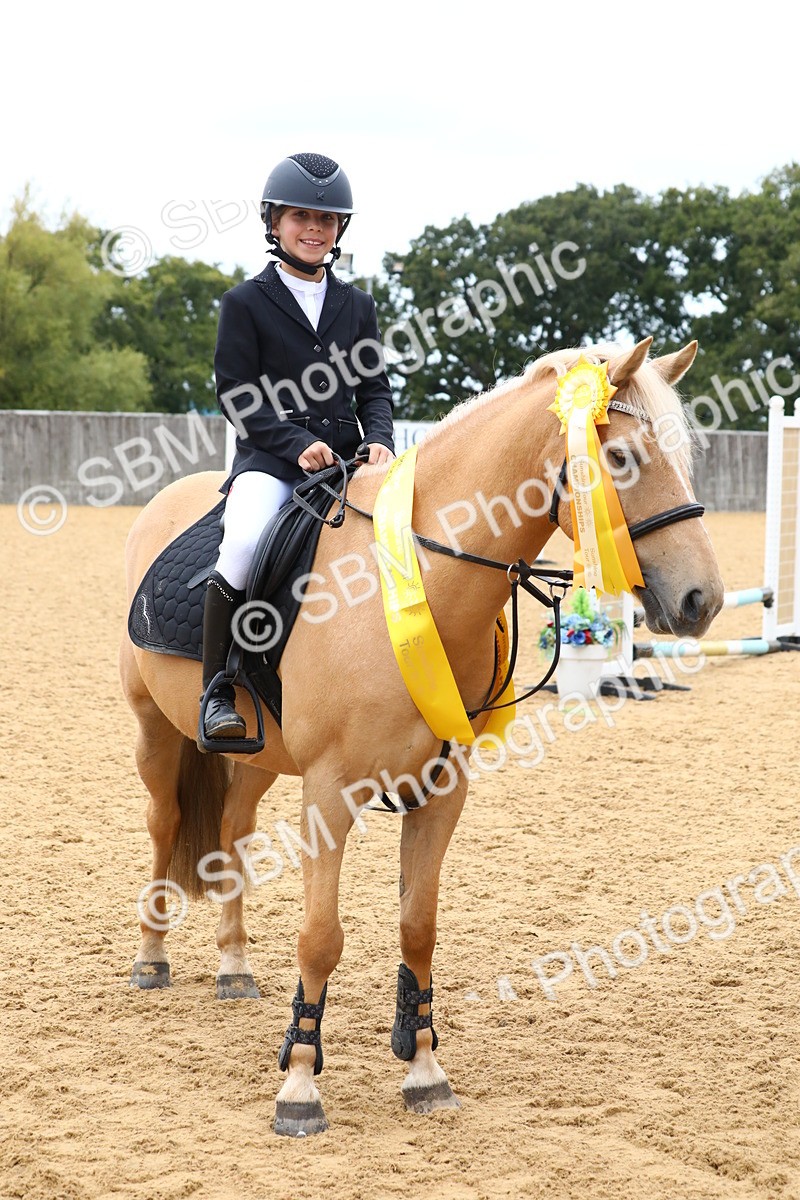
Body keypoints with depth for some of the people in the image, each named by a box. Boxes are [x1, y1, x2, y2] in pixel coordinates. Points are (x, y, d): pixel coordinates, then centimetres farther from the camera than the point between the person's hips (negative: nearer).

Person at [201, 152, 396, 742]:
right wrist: (299, 443, -15)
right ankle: (217, 688, -21)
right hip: (270, 459, -4)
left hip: (346, 457, 4)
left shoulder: (357, 305, 17)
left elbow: (374, 387, 14)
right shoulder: (246, 302, 4)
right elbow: (236, 396, -2)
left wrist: (379, 439, -7)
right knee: (245, 543, -33)